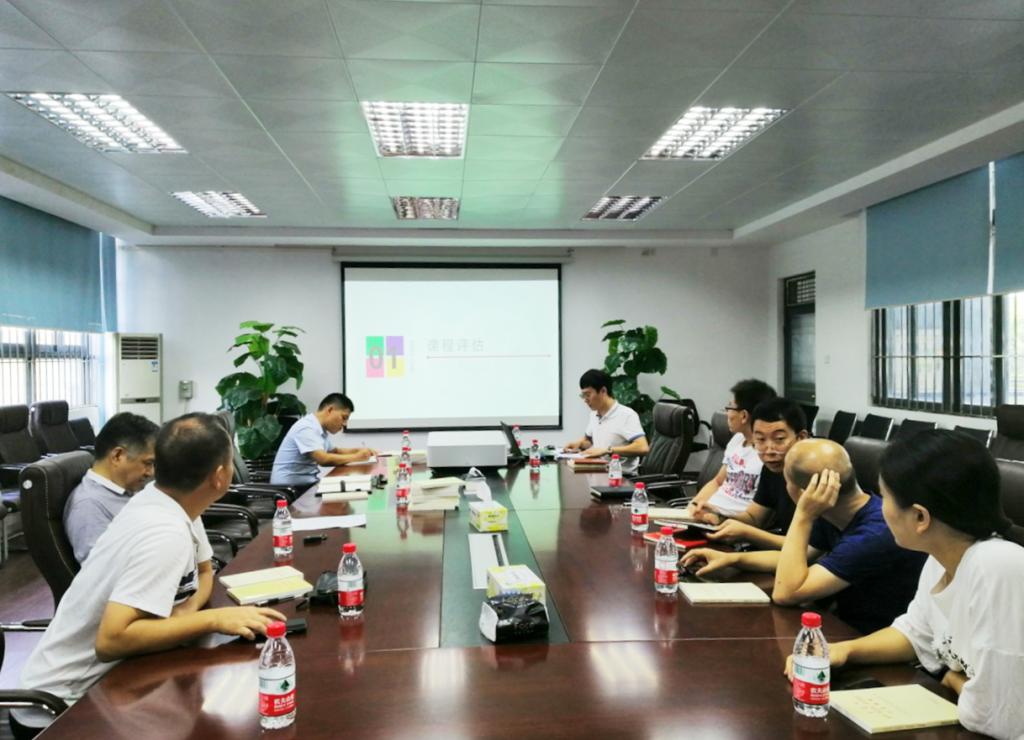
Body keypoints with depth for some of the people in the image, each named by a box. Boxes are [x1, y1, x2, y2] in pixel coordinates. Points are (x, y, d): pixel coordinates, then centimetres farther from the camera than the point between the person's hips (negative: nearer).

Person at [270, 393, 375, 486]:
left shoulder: (321, 430, 8)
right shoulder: (306, 428, -18)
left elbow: (333, 451, 25)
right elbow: (323, 459, -28)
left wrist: (359, 450, 8)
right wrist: (356, 457, -18)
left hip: (309, 482, 9)